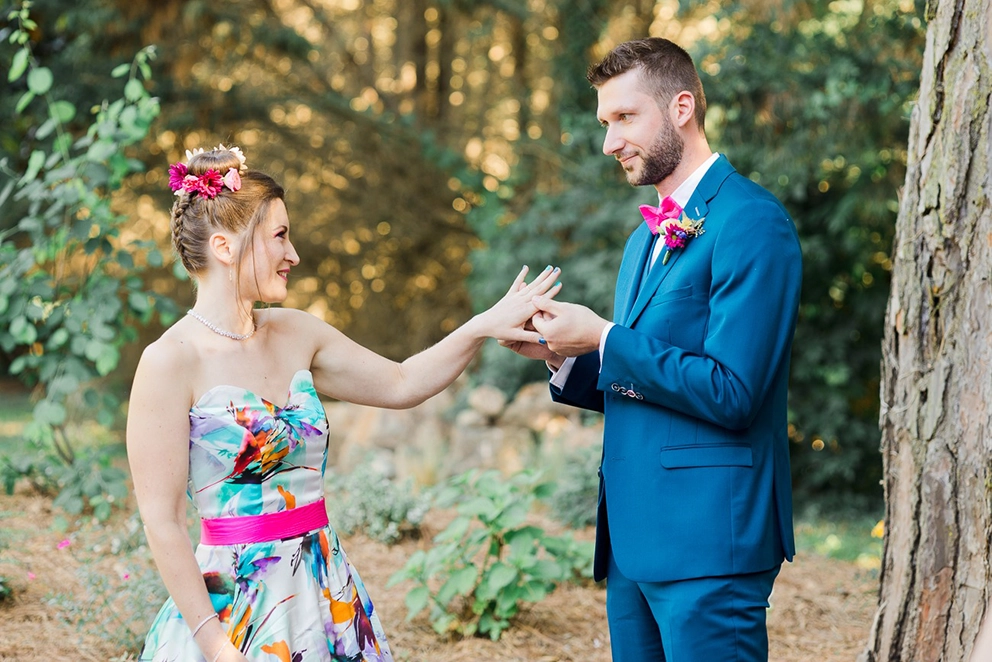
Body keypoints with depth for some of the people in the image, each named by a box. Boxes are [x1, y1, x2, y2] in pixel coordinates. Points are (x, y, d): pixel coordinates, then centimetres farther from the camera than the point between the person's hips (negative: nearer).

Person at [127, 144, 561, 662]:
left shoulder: (295, 335, 5)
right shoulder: (170, 361, -13)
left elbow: (400, 384, 18)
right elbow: (161, 520, -14)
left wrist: (483, 327, 7)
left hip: (325, 591, 6)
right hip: (235, 598, -6)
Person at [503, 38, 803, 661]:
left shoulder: (753, 223, -12)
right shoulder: (650, 234, 19)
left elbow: (729, 393, -19)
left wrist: (603, 338, -13)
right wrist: (564, 355, 3)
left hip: (707, 540, -9)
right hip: (634, 538, 9)